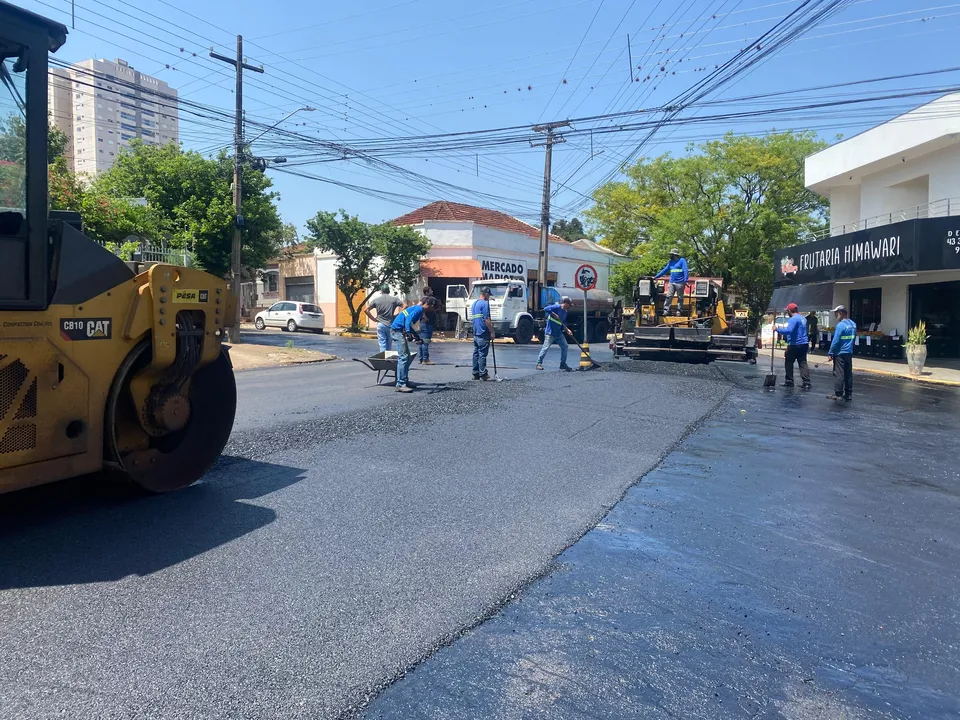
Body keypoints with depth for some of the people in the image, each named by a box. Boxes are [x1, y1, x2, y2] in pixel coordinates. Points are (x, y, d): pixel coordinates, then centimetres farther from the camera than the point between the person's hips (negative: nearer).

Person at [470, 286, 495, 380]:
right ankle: (483, 374, -4)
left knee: (476, 353, 10)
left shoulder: (474, 303, 17)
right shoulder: (485, 303, -12)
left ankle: (475, 373, 13)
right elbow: (486, 320, -17)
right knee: (482, 354, -6)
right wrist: (492, 332, -11)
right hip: (483, 334, -9)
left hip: (475, 333, 9)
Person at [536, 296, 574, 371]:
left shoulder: (565, 312, 13)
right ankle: (539, 363, 0)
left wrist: (567, 330, 5)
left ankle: (563, 364, 15)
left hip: (558, 333, 9)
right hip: (550, 333, -9)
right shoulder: (557, 307, -13)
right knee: (546, 347, -9)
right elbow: (546, 309, -25)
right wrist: (554, 314, -24)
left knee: (565, 346, 6)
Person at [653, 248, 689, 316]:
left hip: (680, 283, -5)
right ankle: (666, 310, -5)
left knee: (680, 298, 2)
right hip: (671, 282, 5)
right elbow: (665, 270, 20)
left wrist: (685, 281, -21)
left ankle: (678, 311, 7)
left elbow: (685, 271, -9)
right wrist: (656, 277, 16)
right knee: (669, 296, -4)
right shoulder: (671, 262, 17)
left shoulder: (682, 260, 0)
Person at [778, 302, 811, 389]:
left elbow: (789, 330, -29)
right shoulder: (803, 318, 15)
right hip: (804, 344, 8)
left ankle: (789, 382, 12)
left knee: (789, 362, 7)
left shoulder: (793, 319, -15)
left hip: (794, 345, -8)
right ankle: (806, 383, -3)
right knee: (803, 363, 5)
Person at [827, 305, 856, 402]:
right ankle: (848, 395, 16)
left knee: (838, 374, -4)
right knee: (848, 374, 11)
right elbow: (853, 338, 15)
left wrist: (830, 353, -13)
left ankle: (838, 394, -4)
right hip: (849, 353, 8)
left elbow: (835, 341, -18)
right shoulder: (853, 324, 8)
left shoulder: (840, 325, -16)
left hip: (840, 354, -8)